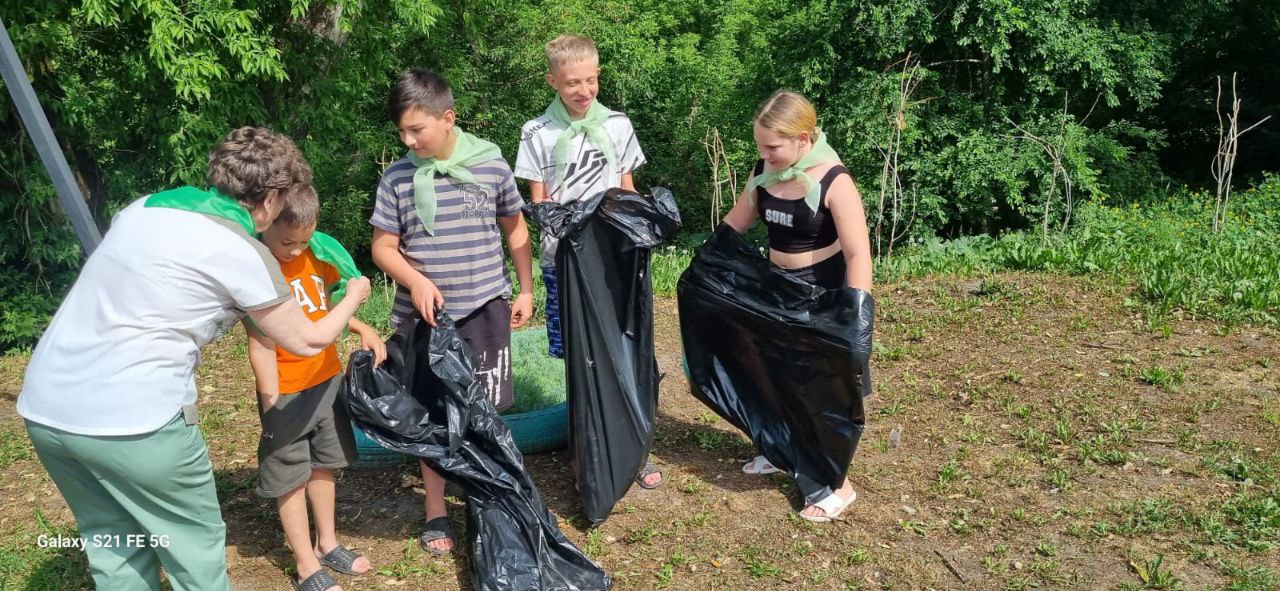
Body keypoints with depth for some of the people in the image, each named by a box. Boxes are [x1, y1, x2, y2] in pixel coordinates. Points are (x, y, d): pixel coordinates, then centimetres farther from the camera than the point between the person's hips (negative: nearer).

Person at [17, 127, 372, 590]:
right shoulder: (244, 253, -8)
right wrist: (353, 297, 21)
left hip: (45, 404, 8)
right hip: (132, 416, -7)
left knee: (116, 548, 21)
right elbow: (307, 342, 4)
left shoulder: (145, 206, 12)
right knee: (196, 544, 12)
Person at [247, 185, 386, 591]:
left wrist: (363, 330, 0)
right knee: (290, 477, 8)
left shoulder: (318, 253, -1)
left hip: (328, 380, 6)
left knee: (323, 465, 20)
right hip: (287, 392, -6)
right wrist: (271, 401, -21)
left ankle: (326, 543, 37)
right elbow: (260, 343, -20)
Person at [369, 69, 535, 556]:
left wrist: (526, 291, 7)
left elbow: (515, 230, 8)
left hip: (485, 310, 0)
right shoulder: (397, 177, -4)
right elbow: (383, 247, 1)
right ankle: (435, 512, 23)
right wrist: (416, 281, -17)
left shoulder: (491, 165, -3)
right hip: (423, 314, 0)